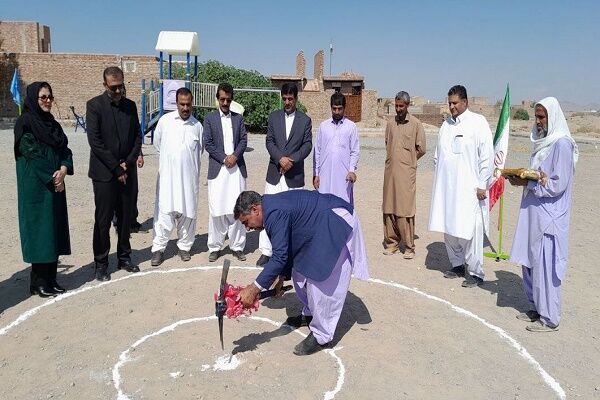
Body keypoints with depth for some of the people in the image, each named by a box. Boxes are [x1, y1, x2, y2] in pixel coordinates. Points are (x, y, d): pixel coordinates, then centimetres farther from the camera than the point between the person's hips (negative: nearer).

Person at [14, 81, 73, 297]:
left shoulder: (52, 123, 13)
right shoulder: (25, 123, -8)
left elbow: (65, 150, 8)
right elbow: (31, 154, -14)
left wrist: (63, 170, -11)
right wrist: (52, 177, -13)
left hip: (56, 185, 7)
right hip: (36, 188, -7)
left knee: (55, 230, 8)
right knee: (40, 230, -2)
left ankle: (50, 279, 17)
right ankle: (38, 282, 8)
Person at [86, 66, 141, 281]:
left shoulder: (130, 106, 9)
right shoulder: (95, 105, -6)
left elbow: (137, 137, 9)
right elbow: (95, 141, -12)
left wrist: (128, 163, -6)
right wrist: (116, 169, -12)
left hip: (127, 172, 5)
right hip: (104, 173, -4)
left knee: (126, 218, 11)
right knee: (103, 220, 2)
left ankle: (124, 258, 23)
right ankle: (101, 263, 12)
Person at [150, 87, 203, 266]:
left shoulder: (197, 125, 3)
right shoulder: (165, 121, -1)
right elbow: (157, 145, 12)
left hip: (189, 177, 2)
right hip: (167, 176, -1)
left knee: (187, 213, 8)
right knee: (164, 212, -2)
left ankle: (184, 246, 22)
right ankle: (158, 249, 6)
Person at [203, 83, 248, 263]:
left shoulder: (238, 118, 14)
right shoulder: (210, 118, 7)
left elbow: (244, 140, 6)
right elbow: (208, 143, 0)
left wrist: (235, 156, -10)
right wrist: (224, 159, -9)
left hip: (237, 168, 2)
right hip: (217, 169, -1)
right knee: (217, 209, 0)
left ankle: (237, 246, 10)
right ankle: (215, 247, 9)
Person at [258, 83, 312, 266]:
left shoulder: (305, 120, 5)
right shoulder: (273, 117, 9)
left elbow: (307, 145, -1)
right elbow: (269, 141, 3)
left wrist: (291, 160, -14)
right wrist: (280, 158, -13)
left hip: (294, 174, -1)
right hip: (275, 172, 1)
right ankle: (266, 251, 6)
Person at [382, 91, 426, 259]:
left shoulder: (416, 124, -2)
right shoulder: (390, 124, 11)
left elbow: (421, 149, 0)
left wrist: (407, 160, 7)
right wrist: (395, 159, 12)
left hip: (406, 172, -5)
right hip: (390, 171, 5)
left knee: (406, 209, -5)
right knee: (389, 207, 6)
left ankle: (409, 246, 3)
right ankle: (392, 242, 17)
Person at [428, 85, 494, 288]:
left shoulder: (478, 122, -4)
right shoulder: (446, 124, 13)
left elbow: (487, 156, -7)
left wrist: (482, 185, -10)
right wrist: (438, 178, 13)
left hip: (469, 189, -6)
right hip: (447, 187, 6)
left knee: (469, 231, -5)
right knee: (448, 229, 10)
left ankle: (475, 272, 7)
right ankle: (458, 265, 26)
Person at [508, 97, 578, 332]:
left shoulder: (562, 144, -14)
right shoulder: (542, 141, 12)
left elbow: (558, 184, -18)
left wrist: (527, 183, -17)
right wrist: (522, 177, 1)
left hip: (549, 217, -9)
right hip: (534, 213, 9)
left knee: (545, 266, -2)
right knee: (530, 262, 14)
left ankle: (550, 319, 10)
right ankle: (538, 309, 28)